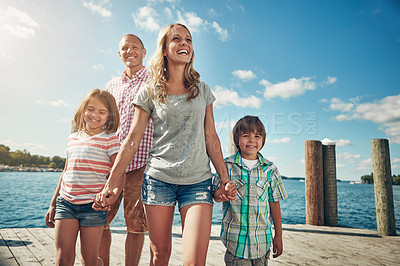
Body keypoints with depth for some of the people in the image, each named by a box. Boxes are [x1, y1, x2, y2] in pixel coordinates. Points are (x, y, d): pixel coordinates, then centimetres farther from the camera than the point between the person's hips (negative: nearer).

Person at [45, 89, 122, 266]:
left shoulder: (110, 139, -5)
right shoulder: (73, 138, 12)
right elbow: (66, 173, 19)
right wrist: (53, 204, 21)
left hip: (93, 205, -4)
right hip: (66, 202, 4)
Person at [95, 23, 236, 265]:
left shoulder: (203, 90, 10)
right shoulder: (150, 93, 4)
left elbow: (211, 139, 10)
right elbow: (132, 141, 3)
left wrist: (225, 179, 5)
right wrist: (110, 185, 0)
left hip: (198, 181, 1)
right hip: (158, 178, 0)